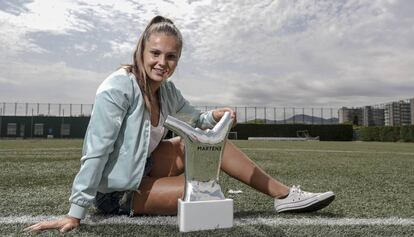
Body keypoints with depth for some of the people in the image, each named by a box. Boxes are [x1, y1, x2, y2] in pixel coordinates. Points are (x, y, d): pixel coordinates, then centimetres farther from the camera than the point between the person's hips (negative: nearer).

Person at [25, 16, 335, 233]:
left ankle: (283, 194, 0)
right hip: (116, 193, -7)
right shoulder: (118, 88, -24)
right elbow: (96, 151, -24)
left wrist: (214, 117, -10)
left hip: (142, 169, 7)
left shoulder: (167, 90, -3)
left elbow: (196, 120, 12)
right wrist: (75, 213, -23)